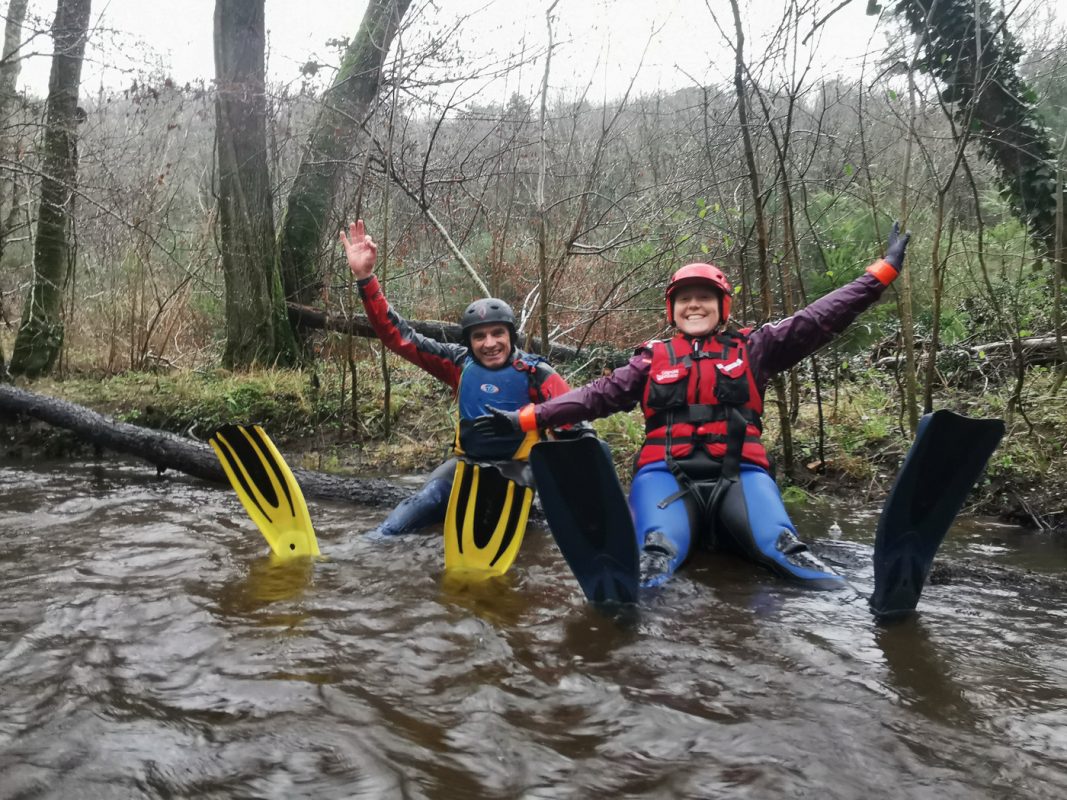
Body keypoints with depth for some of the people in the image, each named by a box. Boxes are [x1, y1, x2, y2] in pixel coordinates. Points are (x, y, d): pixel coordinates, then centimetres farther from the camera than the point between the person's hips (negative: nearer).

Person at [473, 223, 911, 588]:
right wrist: (525, 418, 2)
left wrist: (883, 270, 8)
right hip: (667, 473, -1)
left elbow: (815, 322, 11)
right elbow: (598, 395, 12)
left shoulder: (749, 350, 16)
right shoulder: (653, 359, 17)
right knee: (658, 551, -34)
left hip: (738, 474, 1)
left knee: (782, 546, -29)